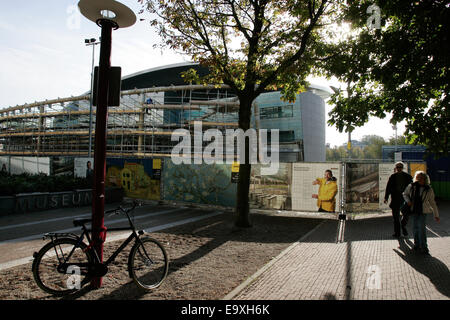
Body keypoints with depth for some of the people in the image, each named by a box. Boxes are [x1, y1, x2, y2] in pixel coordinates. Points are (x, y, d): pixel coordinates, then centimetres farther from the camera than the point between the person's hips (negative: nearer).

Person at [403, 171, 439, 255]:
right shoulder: (411, 186, -2)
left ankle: (423, 248, 1)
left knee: (422, 228, -9)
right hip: (414, 211, 2)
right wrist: (408, 201, -4)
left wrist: (436, 215, 9)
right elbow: (405, 194, 17)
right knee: (415, 228, 8)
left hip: (423, 211, -2)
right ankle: (417, 245, 24)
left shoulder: (428, 190, -4)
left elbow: (432, 203, 5)